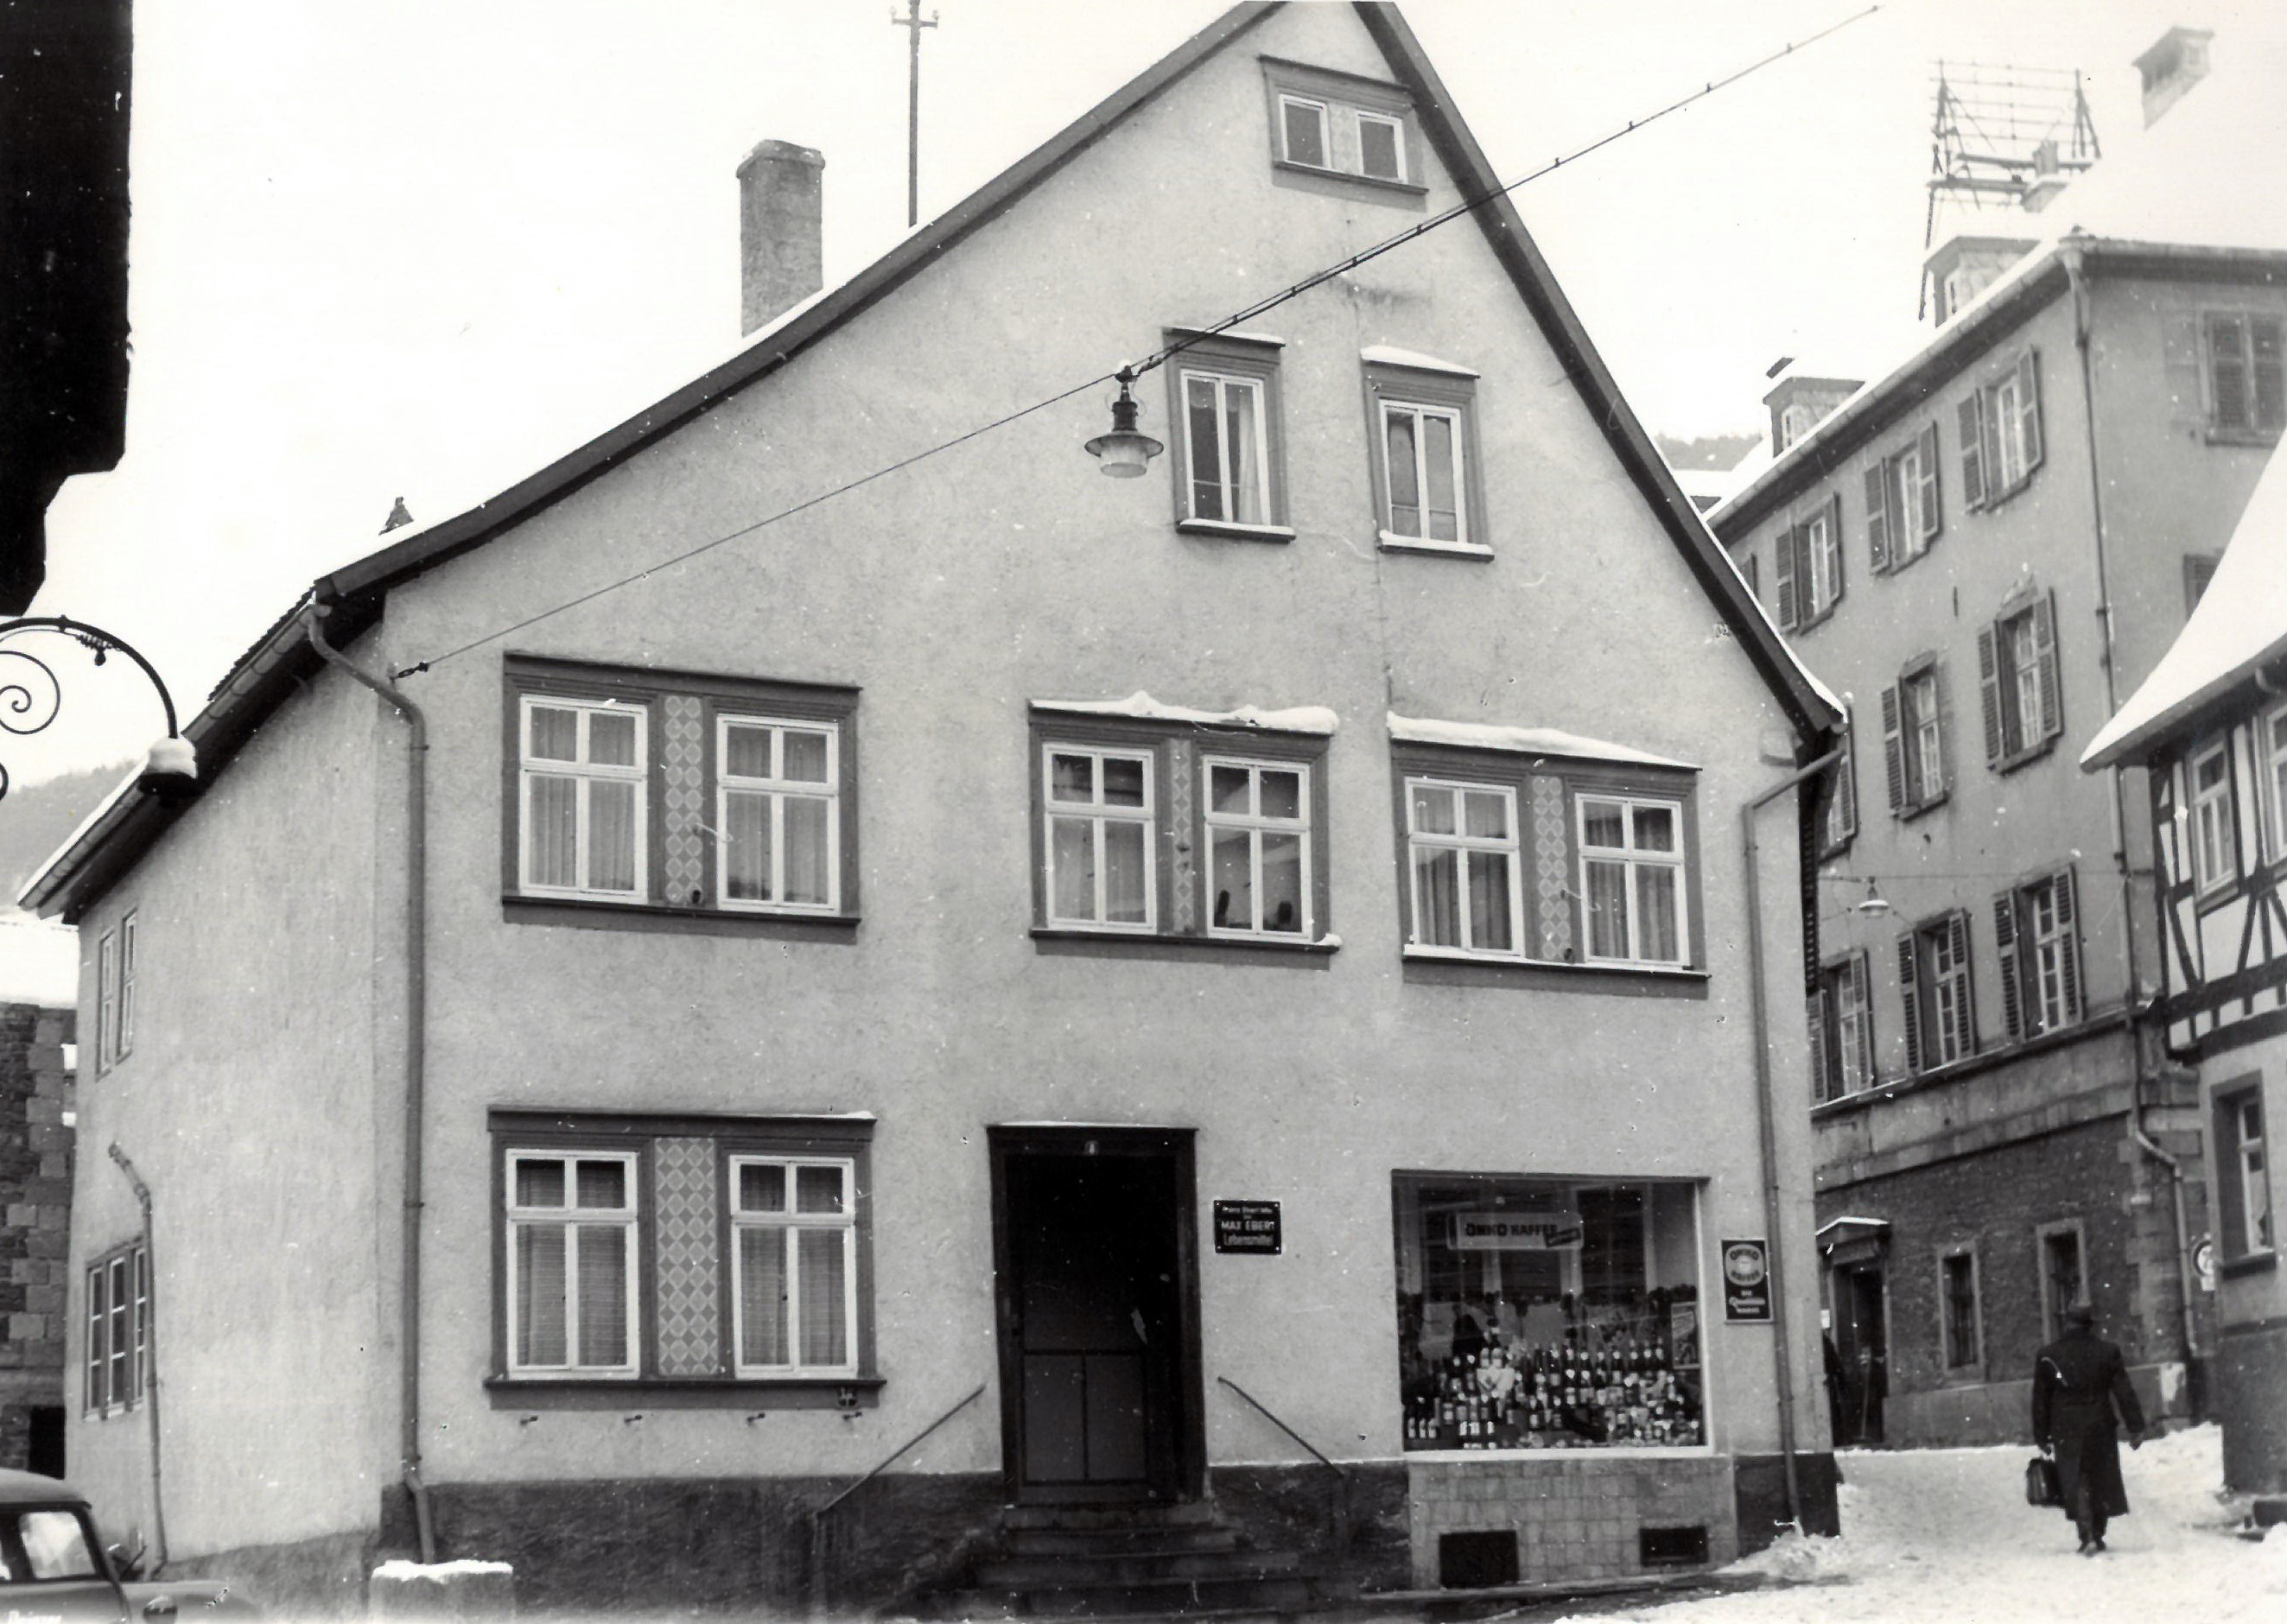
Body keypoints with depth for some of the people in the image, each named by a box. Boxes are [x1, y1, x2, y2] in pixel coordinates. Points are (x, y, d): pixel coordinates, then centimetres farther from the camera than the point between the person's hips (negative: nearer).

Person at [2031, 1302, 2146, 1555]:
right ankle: (2097, 1535, 19)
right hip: (2100, 1429, 1)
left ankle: (2087, 1536, -14)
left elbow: (2040, 1401, 4)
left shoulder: (2047, 1357, 0)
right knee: (2101, 1481, 14)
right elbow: (2124, 1393, 0)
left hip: (2066, 1432, -1)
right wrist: (2135, 1427, 4)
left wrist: (2042, 1436, 10)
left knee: (2076, 1485, 0)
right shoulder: (2107, 1352, 0)